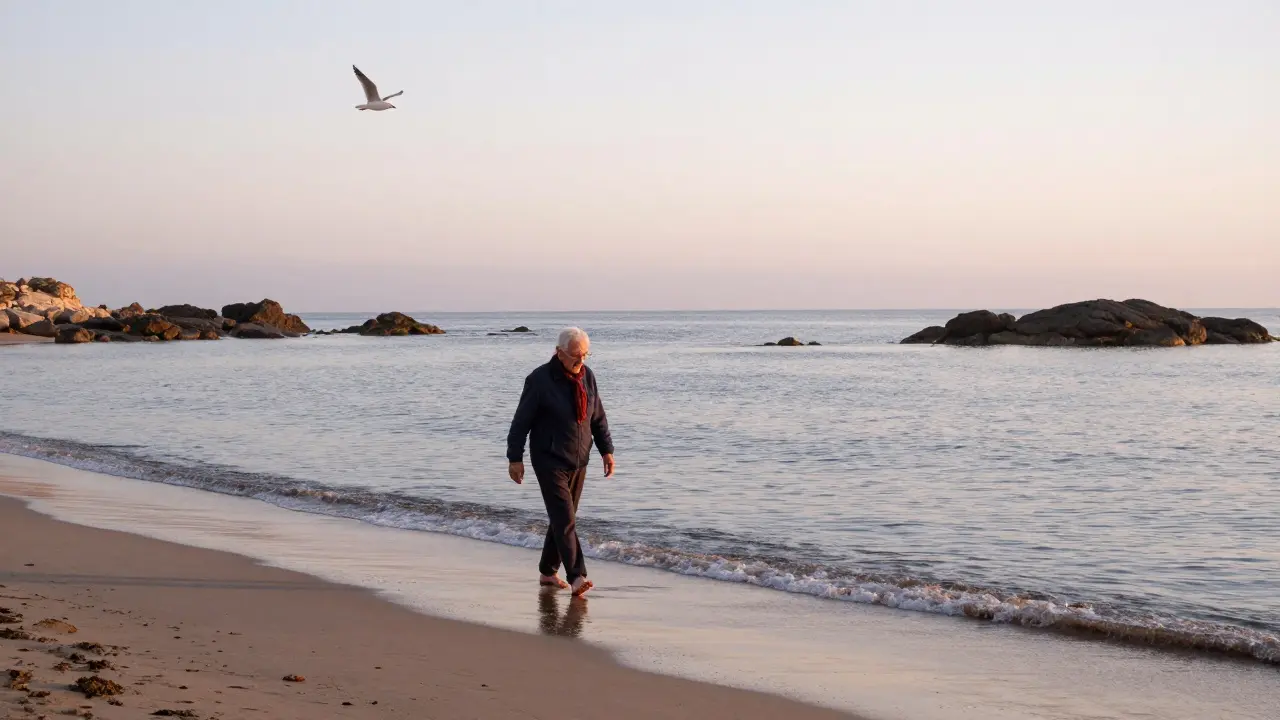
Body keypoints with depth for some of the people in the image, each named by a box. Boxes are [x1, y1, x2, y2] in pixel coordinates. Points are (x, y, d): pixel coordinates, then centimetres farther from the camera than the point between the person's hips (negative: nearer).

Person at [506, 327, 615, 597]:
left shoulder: (587, 376, 5)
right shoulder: (540, 379, -13)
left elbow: (598, 417, 14)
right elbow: (521, 420, -9)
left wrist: (607, 450, 8)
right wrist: (515, 458, -9)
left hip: (578, 462, 6)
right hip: (549, 461, -6)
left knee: (562, 518, 12)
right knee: (565, 519, -14)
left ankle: (548, 572, 24)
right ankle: (577, 577, -20)